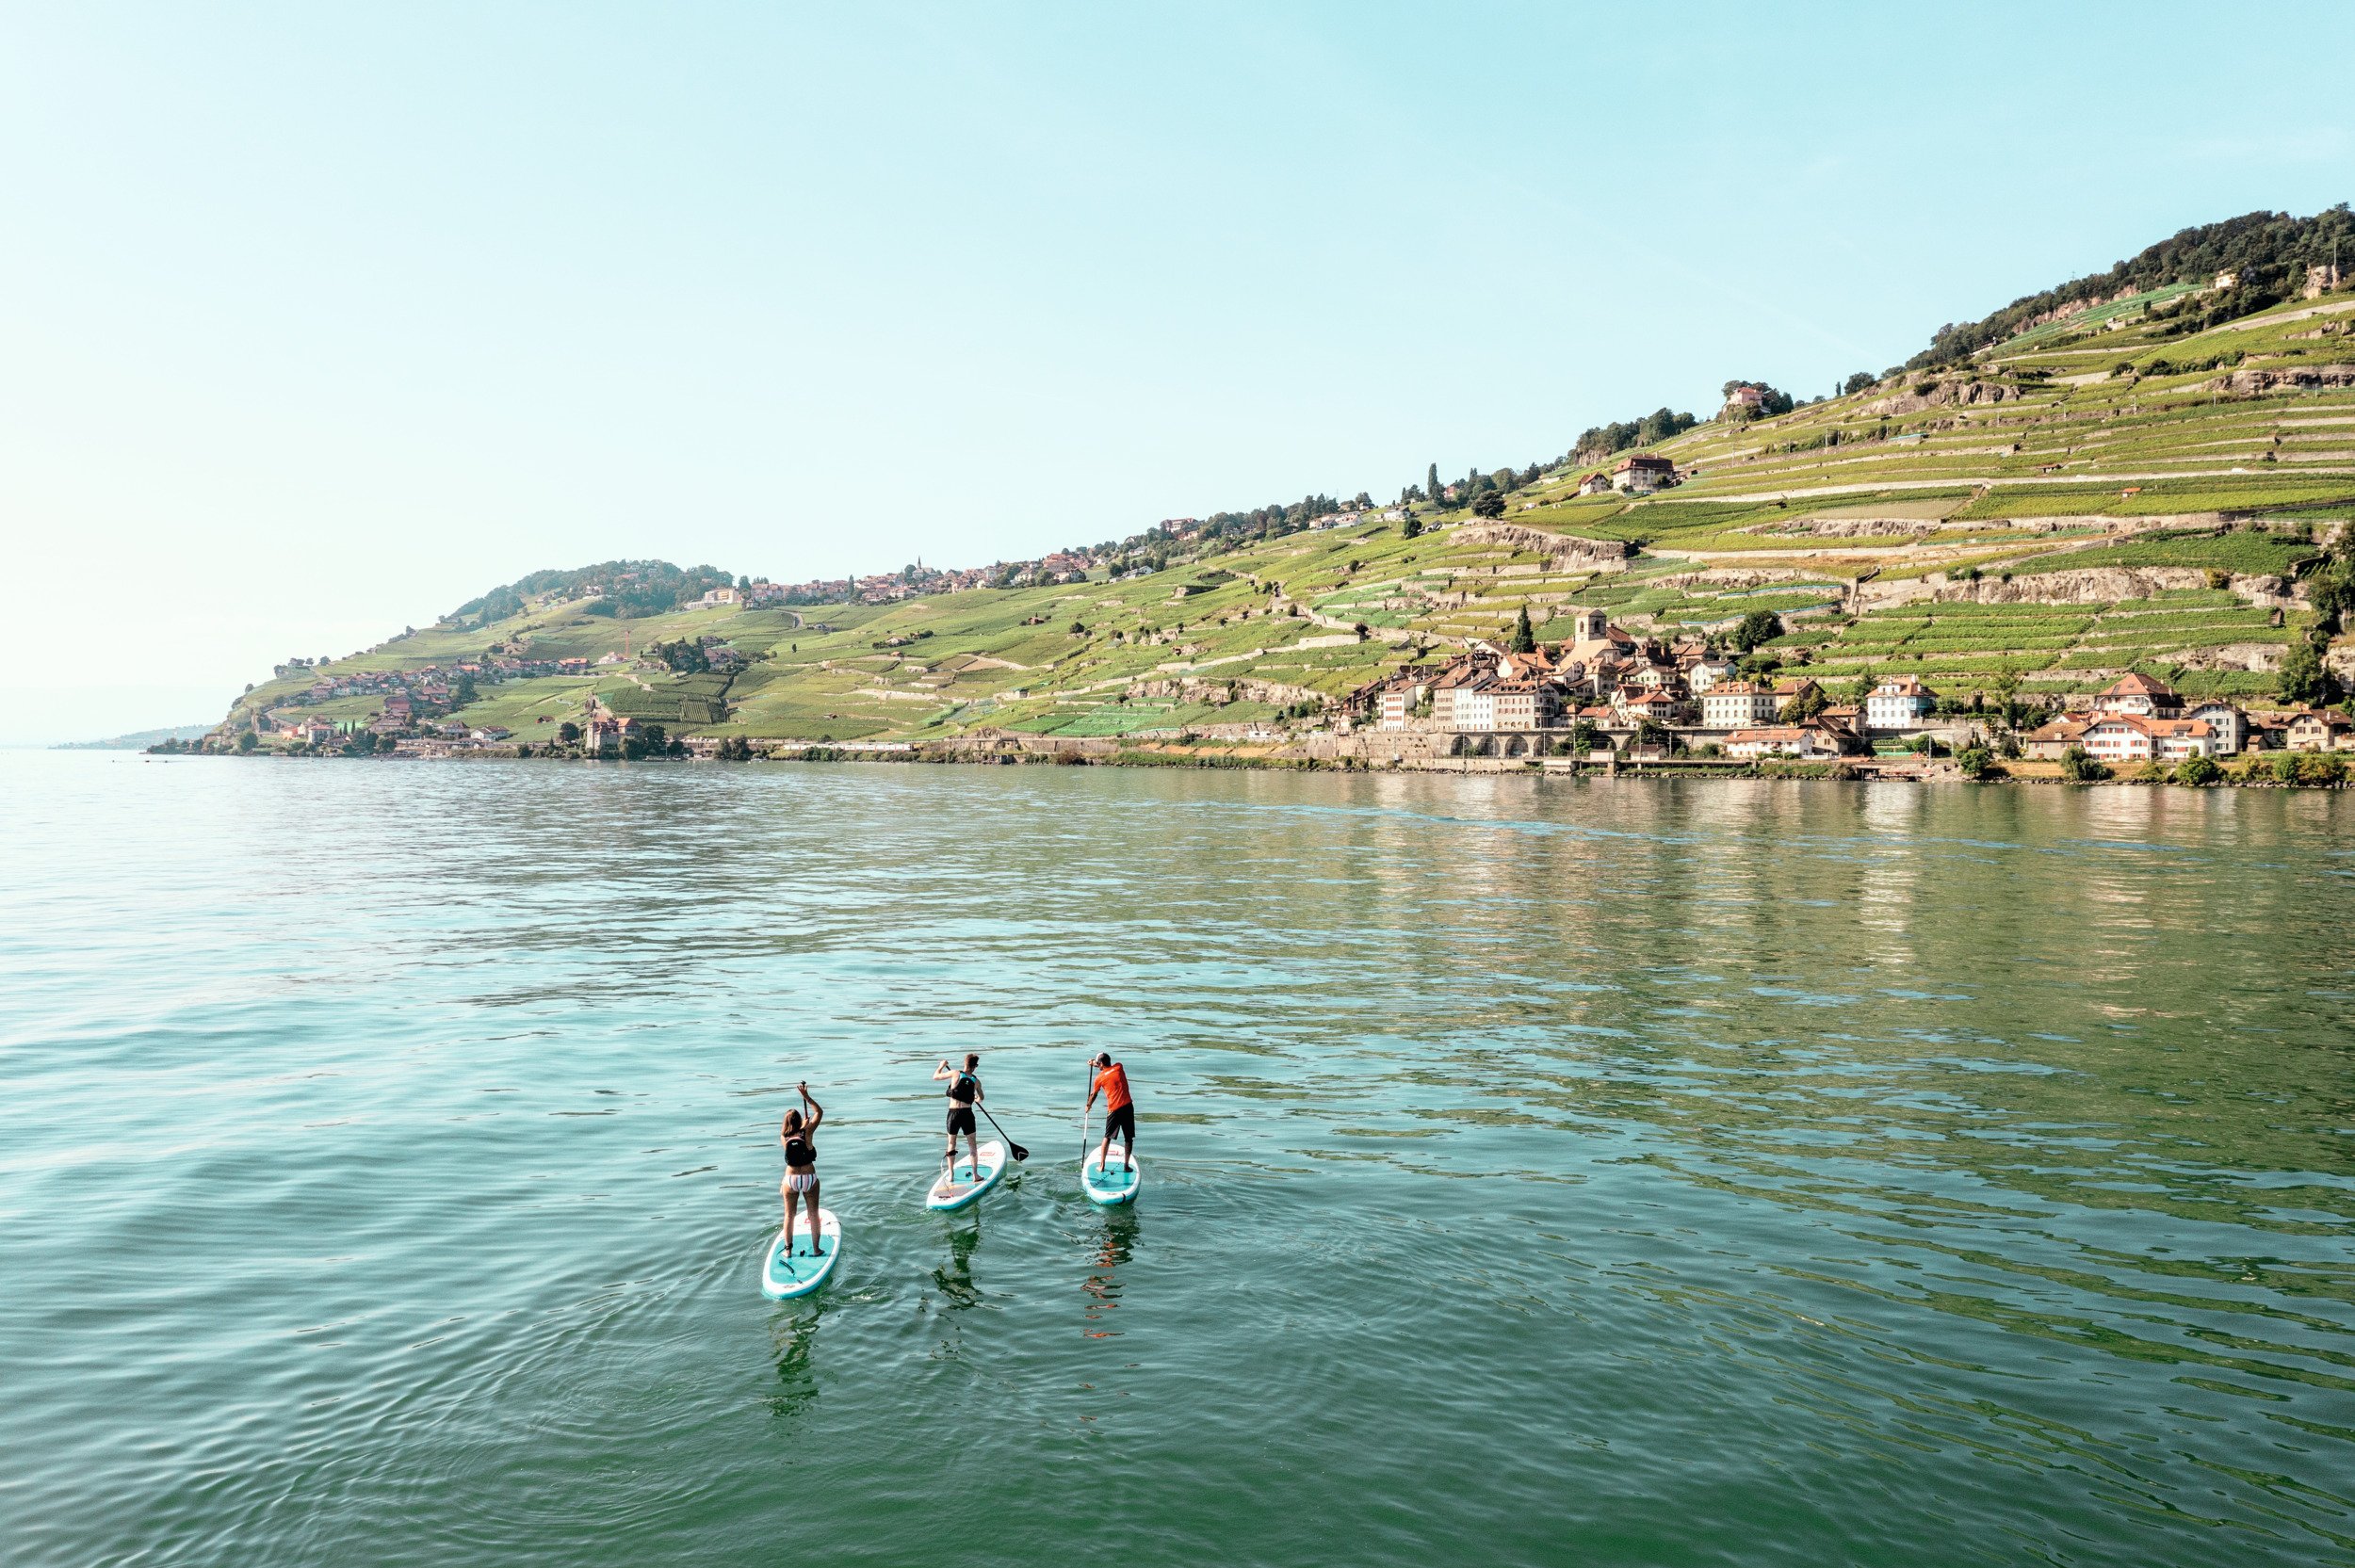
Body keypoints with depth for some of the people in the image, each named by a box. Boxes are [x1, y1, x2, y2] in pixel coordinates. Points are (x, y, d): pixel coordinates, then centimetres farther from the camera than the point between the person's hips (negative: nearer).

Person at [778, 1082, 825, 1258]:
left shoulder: (784, 1138, -6)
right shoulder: (807, 1133, -13)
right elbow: (820, 1112, -3)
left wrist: (805, 1123, 31)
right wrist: (807, 1097, -2)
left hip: (790, 1179, 1)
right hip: (809, 1178, -1)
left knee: (789, 1215, 16)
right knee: (813, 1214, 12)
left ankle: (788, 1250, 22)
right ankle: (816, 1248, 19)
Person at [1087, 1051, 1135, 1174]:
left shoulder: (1099, 1078, 2)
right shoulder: (1119, 1067, 6)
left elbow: (1093, 1095, 18)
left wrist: (1088, 1105, 36)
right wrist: (1095, 1064, 39)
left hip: (1113, 1110, -1)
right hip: (1128, 1106, 1)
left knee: (1107, 1137, 15)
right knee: (1129, 1138, 10)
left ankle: (1102, 1165, 17)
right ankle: (1126, 1165, 11)